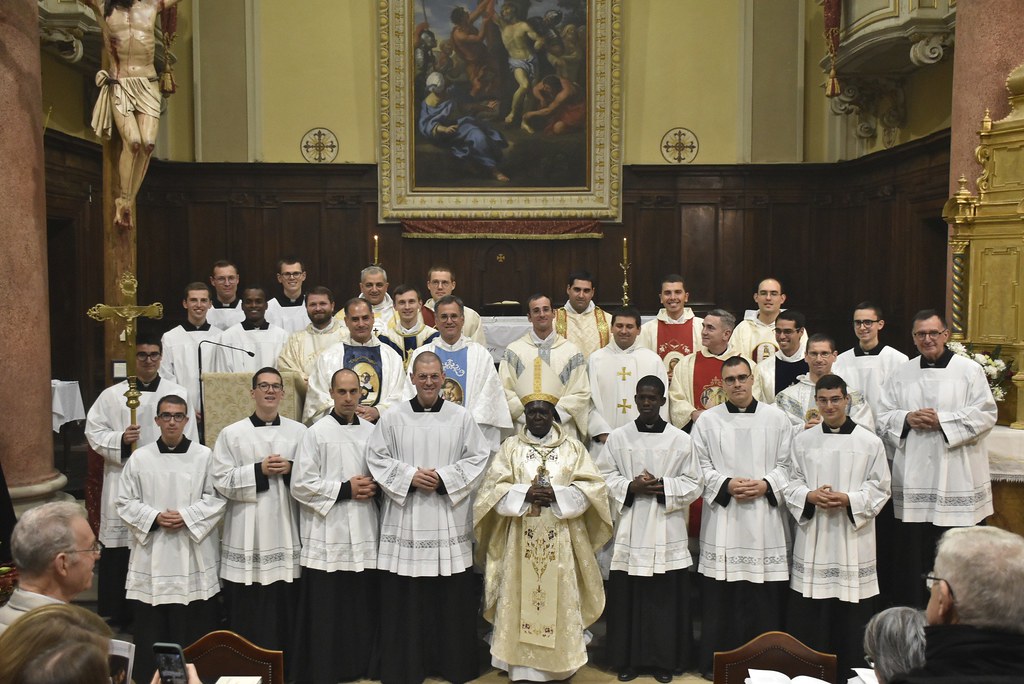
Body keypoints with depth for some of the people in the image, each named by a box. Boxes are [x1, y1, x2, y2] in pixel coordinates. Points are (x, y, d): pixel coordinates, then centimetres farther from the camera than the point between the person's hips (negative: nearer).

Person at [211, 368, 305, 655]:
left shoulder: (299, 432, 8)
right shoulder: (232, 433, 2)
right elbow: (221, 480, -4)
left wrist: (291, 470, -10)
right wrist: (259, 470, -12)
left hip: (285, 530, 2)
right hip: (248, 534, -1)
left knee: (286, 608, 6)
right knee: (247, 612, 2)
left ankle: (286, 668, 20)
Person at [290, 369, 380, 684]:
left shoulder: (371, 432, 8)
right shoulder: (316, 433, -5)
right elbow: (301, 484, -9)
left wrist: (373, 487, -2)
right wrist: (345, 489, -12)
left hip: (364, 533, 4)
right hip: (328, 534, -4)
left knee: (362, 605, 8)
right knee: (326, 610, 1)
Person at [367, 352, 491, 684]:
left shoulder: (461, 417, 4)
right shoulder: (392, 417, 2)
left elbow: (478, 458, 3)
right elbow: (376, 458, 3)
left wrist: (443, 477, -9)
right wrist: (410, 477, -11)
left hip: (450, 520, 1)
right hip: (405, 519, 0)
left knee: (452, 596, 5)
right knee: (404, 598, 2)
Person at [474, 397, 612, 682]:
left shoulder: (573, 448, 7)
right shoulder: (510, 447, 7)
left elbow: (591, 486, -1)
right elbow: (493, 487, -1)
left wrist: (557, 495, -15)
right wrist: (525, 494, -16)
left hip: (561, 540, 0)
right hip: (521, 538, 0)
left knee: (560, 597, 2)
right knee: (521, 596, 1)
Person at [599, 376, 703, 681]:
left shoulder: (680, 439, 1)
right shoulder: (618, 437, 4)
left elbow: (694, 483, 1)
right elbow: (605, 476, 4)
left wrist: (662, 487, -14)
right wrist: (630, 487, -13)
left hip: (666, 533, -1)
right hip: (629, 532, 1)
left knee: (666, 599, 5)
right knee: (627, 597, 6)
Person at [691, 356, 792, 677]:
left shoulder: (776, 418, 6)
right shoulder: (708, 420, 5)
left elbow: (787, 464, 6)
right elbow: (700, 466, 3)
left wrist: (766, 485, -10)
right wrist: (726, 485, -11)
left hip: (765, 517, 1)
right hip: (723, 518, 0)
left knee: (766, 596, 3)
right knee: (721, 595, 3)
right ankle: (715, 660, 15)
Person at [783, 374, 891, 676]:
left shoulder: (870, 442, 0)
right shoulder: (803, 440, 6)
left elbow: (879, 489, 1)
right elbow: (791, 484, 8)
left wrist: (848, 500, -15)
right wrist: (810, 497, -12)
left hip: (853, 538, -1)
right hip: (813, 537, 2)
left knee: (851, 615, 3)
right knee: (808, 615, 4)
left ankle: (850, 670, 18)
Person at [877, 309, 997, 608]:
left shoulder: (969, 370, 1)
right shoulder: (901, 374, 11)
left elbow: (986, 414, -6)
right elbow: (883, 417, 10)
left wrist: (942, 420, -14)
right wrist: (907, 418, -10)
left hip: (957, 479, -3)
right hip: (913, 479, 3)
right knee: (911, 548, 8)